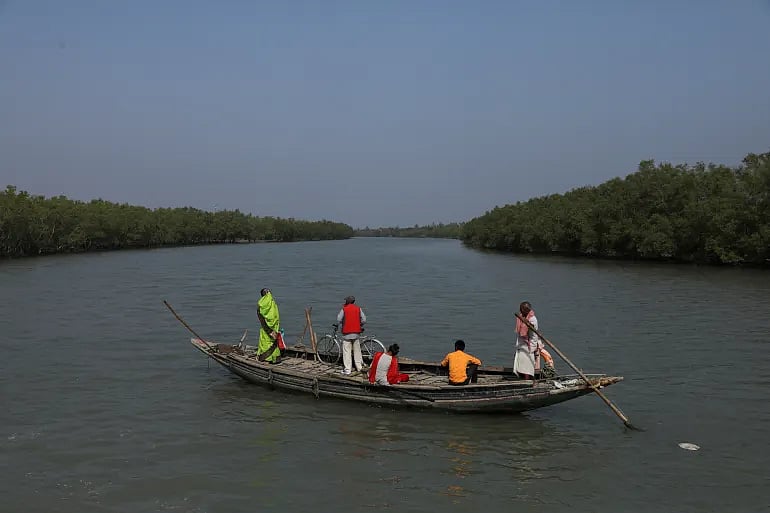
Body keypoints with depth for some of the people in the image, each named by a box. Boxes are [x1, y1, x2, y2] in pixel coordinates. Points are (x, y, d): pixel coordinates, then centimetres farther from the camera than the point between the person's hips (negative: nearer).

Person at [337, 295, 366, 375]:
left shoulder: (344, 309, -5)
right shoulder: (358, 309, 3)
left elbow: (339, 319, -6)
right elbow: (364, 320, 1)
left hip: (347, 333, -3)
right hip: (356, 333, 4)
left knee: (346, 352, -2)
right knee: (357, 351, 15)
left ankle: (347, 370, -5)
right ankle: (359, 367, 22)